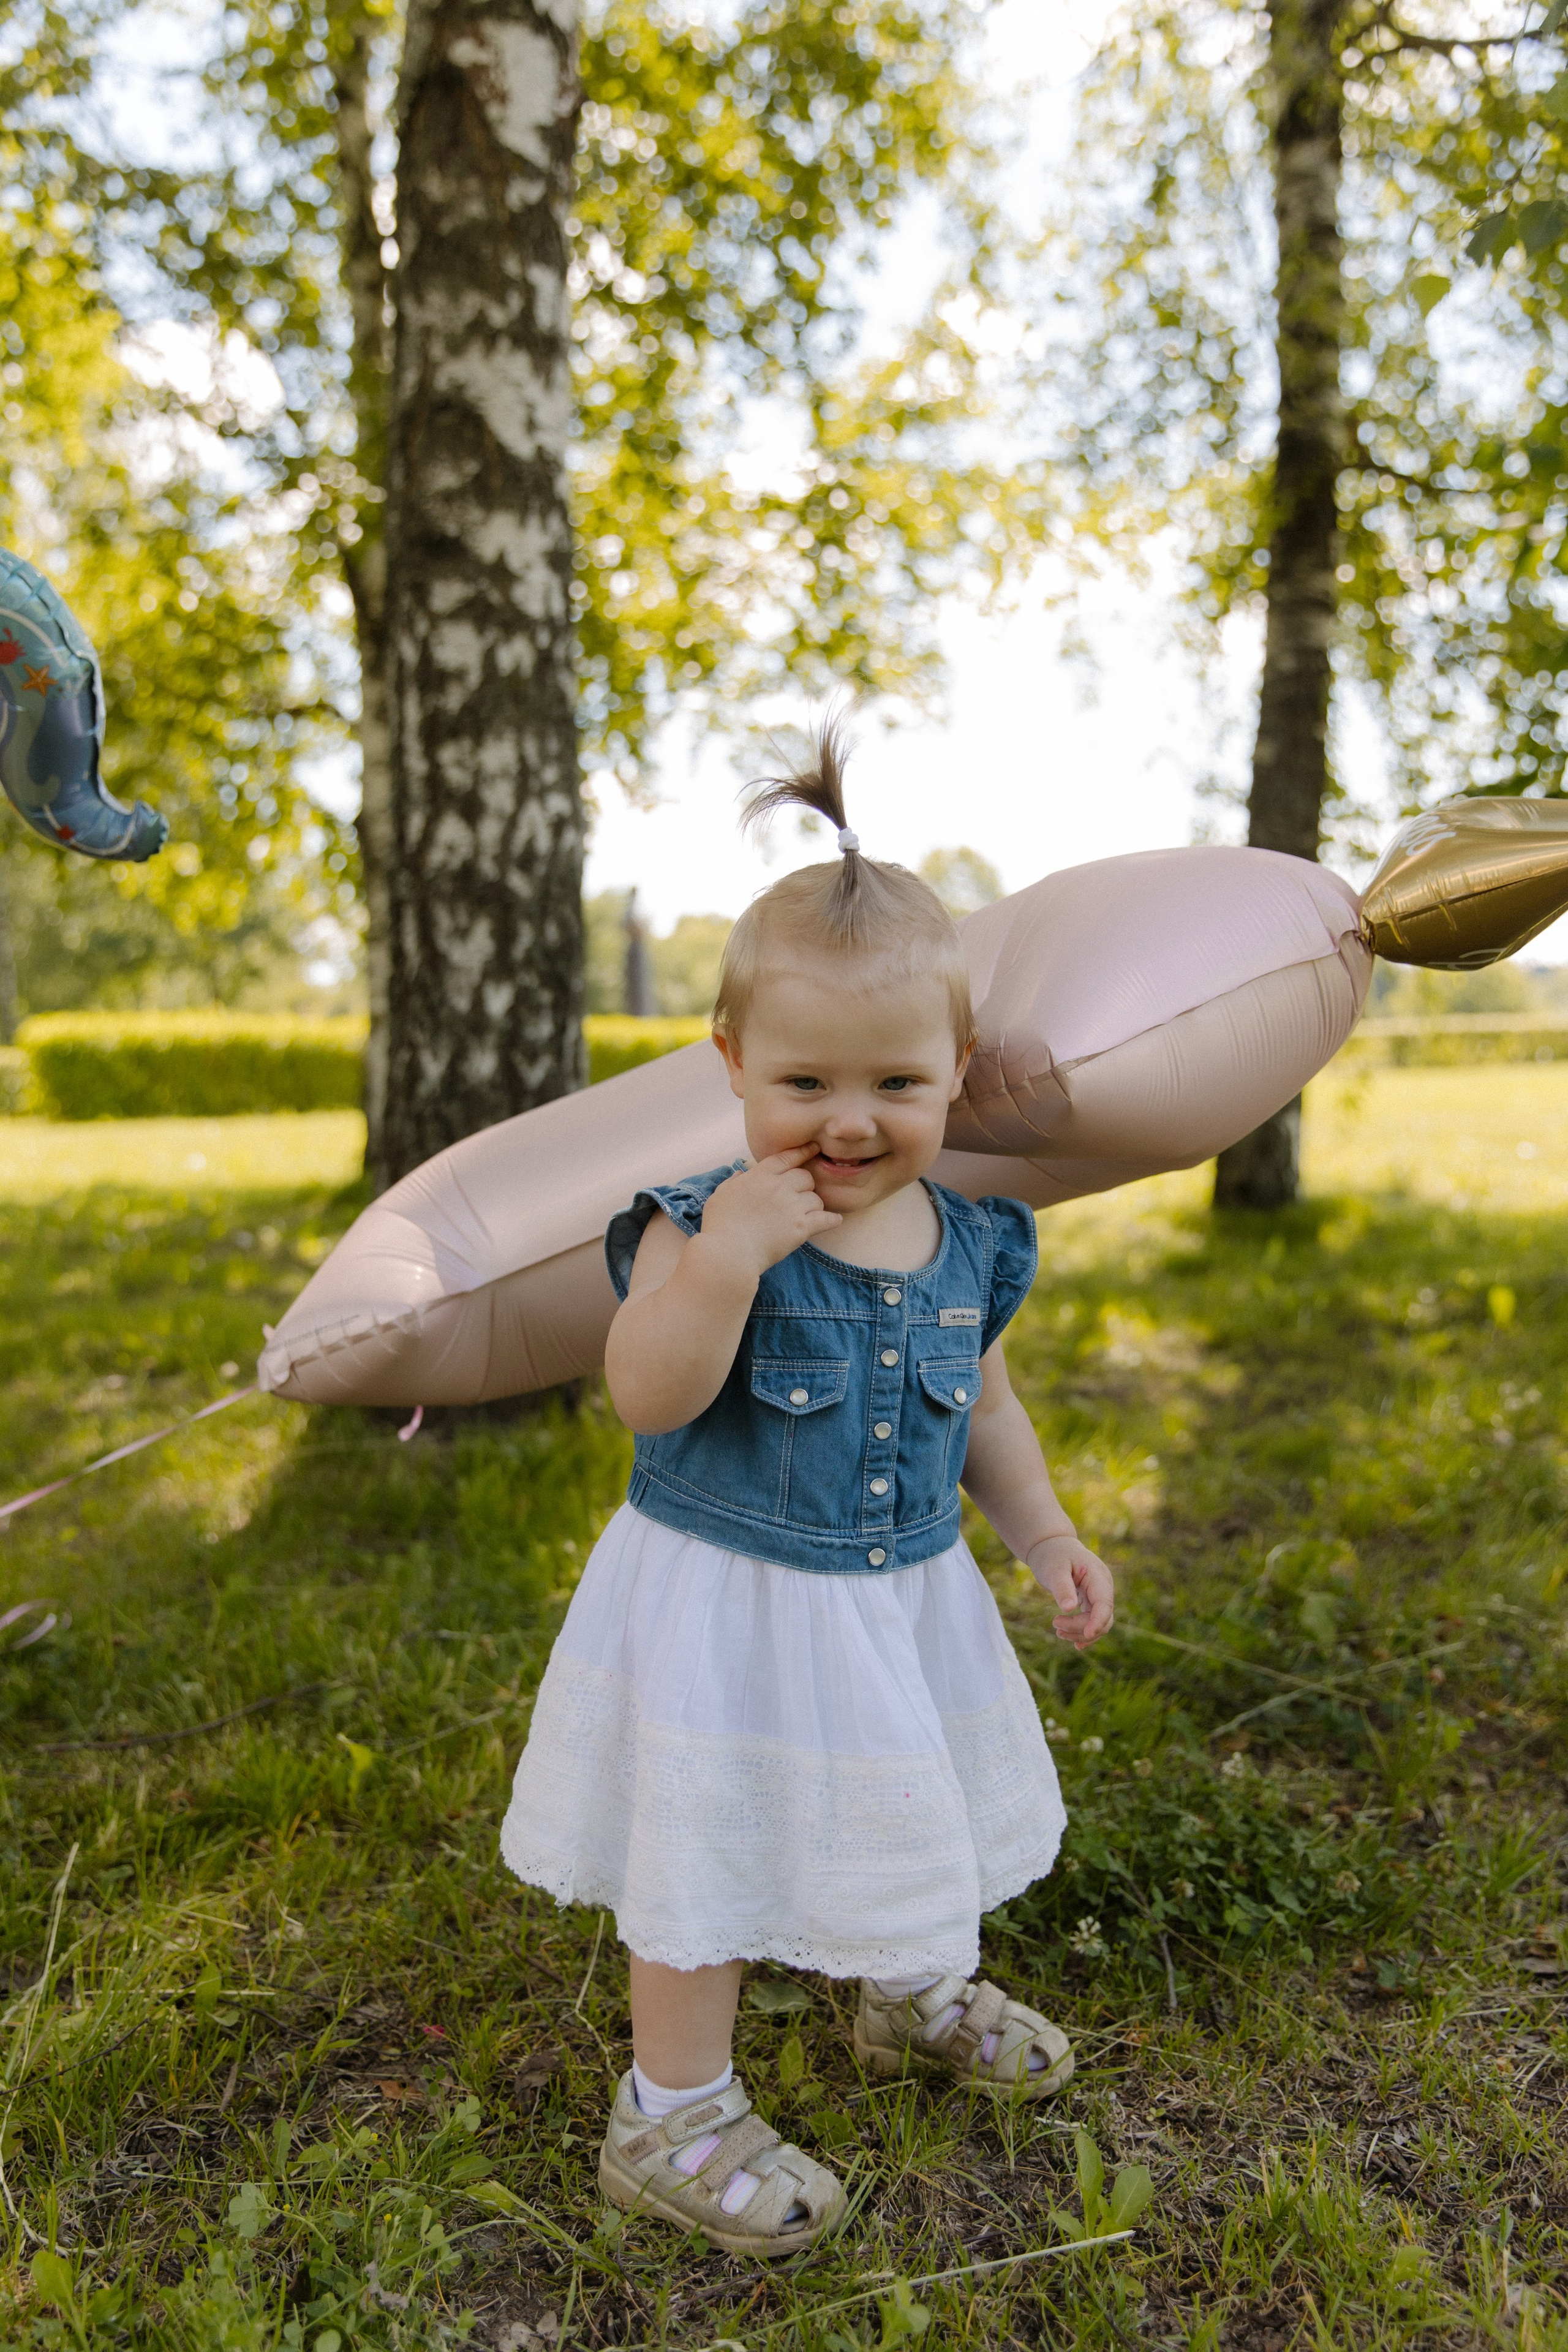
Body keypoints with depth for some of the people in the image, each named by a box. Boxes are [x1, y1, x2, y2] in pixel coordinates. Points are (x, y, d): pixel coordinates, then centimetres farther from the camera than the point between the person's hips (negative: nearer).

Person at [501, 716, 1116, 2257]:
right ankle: (672, 2117, 32)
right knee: (708, 1857, 8)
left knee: (908, 1820, 26)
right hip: (727, 1606, -5)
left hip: (906, 1601, 6)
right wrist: (727, 1259, -40)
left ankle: (917, 1999, 56)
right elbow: (646, 1396, -28)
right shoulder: (699, 1221, -20)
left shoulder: (968, 1246, -4)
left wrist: (1047, 1540, 8)